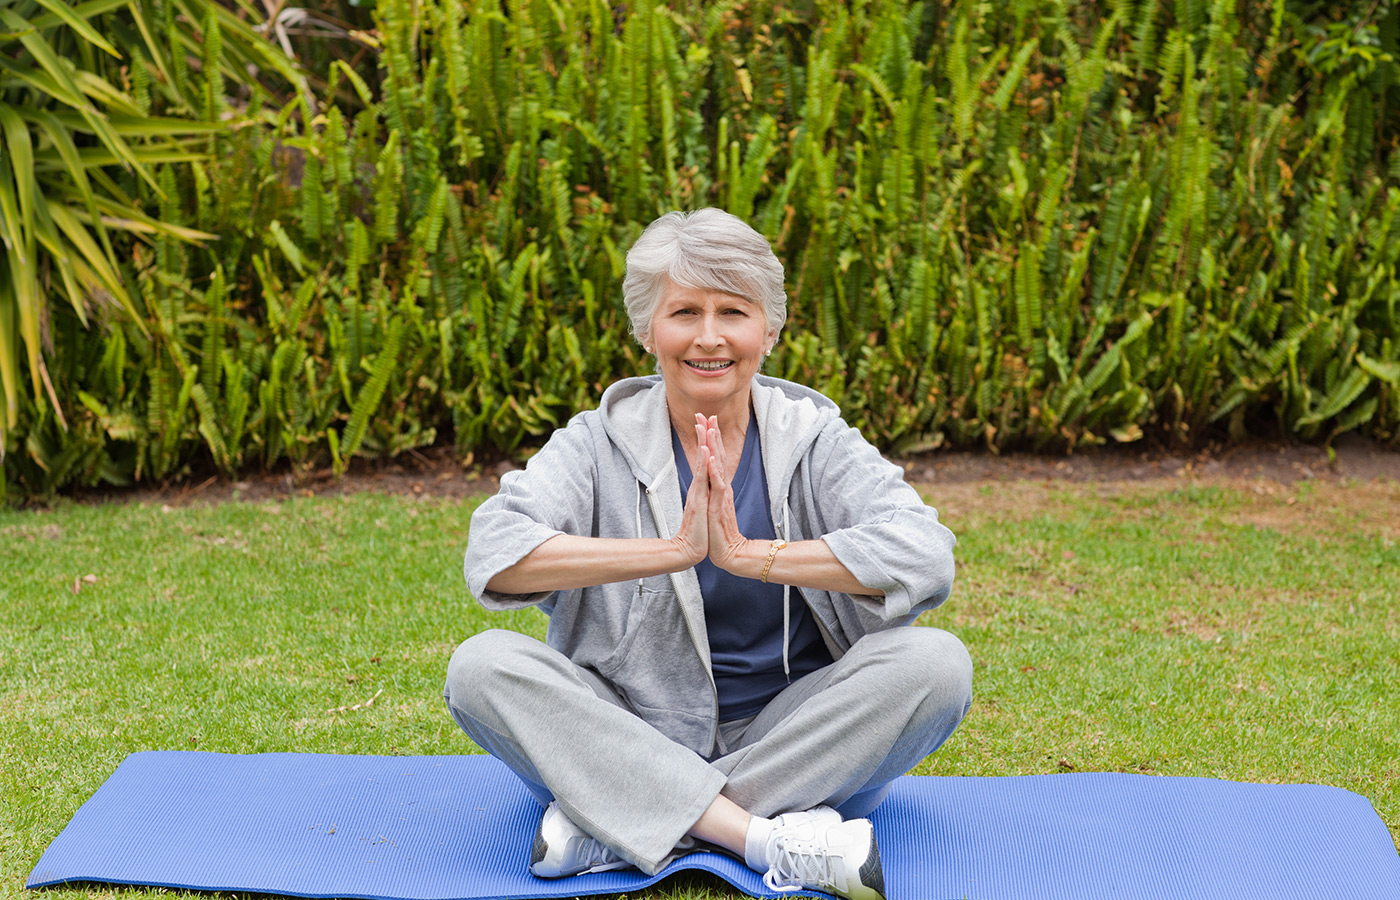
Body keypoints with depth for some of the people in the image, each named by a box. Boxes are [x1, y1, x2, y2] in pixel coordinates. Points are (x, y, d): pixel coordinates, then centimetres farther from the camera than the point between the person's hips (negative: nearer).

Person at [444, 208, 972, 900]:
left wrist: (751, 555, -27)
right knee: (483, 666, -24)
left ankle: (609, 828, -26)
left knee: (935, 661, -24)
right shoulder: (601, 443, -2)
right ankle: (772, 840, -32)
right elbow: (491, 552, -19)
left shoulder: (813, 439, -1)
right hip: (626, 733, 0)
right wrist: (672, 550, -28)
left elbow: (926, 556, -18)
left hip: (788, 740, 1)